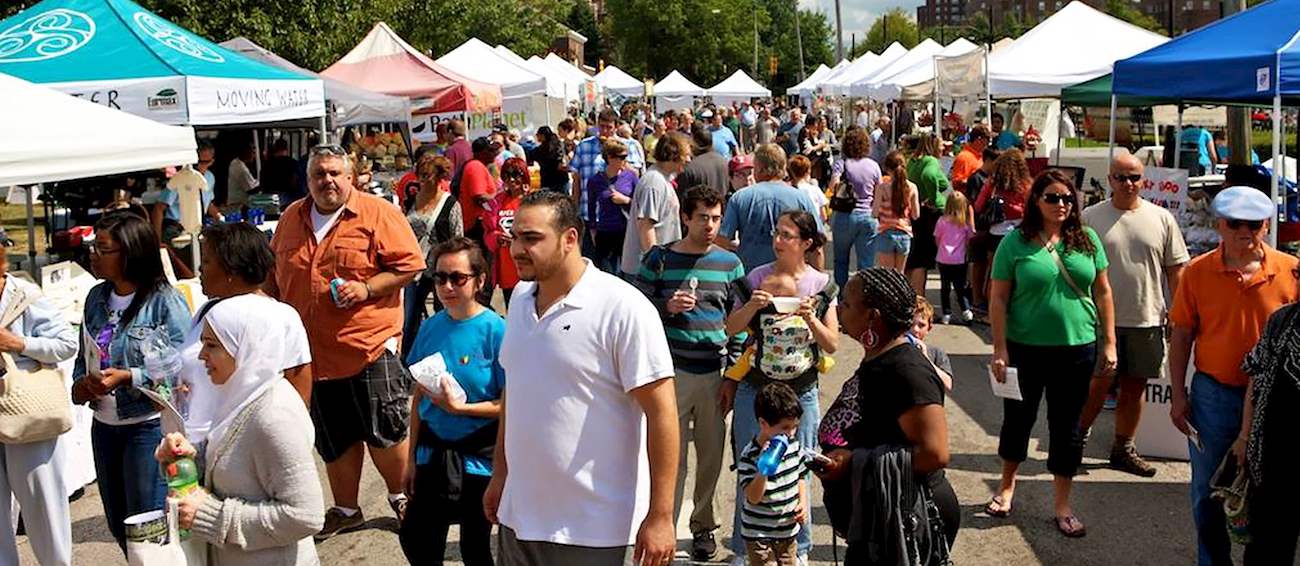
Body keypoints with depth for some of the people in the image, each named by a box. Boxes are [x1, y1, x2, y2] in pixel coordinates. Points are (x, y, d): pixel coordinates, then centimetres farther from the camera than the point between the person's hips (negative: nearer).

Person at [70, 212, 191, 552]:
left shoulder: (165, 301, -15)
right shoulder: (96, 298, 6)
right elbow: (84, 355, 17)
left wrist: (127, 378, -22)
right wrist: (80, 383, -2)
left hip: (150, 425, -7)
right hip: (105, 425, 7)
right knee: (119, 526, 18)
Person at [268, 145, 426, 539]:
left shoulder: (377, 213, -6)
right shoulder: (291, 219, 11)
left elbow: (410, 264, -9)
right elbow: (273, 275, 22)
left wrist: (367, 288, -19)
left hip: (370, 346, -5)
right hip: (315, 354, 5)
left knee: (385, 433, 4)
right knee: (334, 440, 16)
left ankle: (400, 496, 28)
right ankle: (345, 509, 33)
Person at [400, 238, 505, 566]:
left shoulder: (496, 331, -15)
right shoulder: (431, 328, 0)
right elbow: (419, 397, 7)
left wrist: (460, 408, -26)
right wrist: (412, 458, 9)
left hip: (479, 456, -5)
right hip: (433, 451, 5)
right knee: (414, 539, 11)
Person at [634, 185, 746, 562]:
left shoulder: (730, 263, 5)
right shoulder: (659, 259, -1)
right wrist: (667, 307, -18)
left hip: (716, 374, 2)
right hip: (672, 372, -2)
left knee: (711, 456, 11)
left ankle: (703, 526, 28)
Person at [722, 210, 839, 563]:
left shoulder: (822, 285, -1)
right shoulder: (757, 279, -3)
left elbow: (832, 345, -1)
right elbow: (732, 328, 1)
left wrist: (810, 319, -19)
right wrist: (753, 305, -17)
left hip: (802, 392, 0)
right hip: (756, 389, 0)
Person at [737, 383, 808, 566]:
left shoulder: (793, 445, -2)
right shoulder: (750, 456, -22)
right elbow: (753, 497, -27)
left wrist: (803, 503, -1)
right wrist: (763, 470, -41)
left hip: (788, 530, 6)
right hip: (760, 534, -6)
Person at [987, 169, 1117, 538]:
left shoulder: (1087, 239, 1)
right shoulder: (1016, 242, -7)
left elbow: (1102, 292, 7)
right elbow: (998, 299, -6)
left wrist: (1109, 342, 3)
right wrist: (1000, 351, -9)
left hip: (1077, 348, 2)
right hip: (1026, 348, -2)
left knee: (1067, 427, 10)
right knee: (1018, 419, 14)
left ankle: (1062, 506, 23)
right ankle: (1007, 485, 38)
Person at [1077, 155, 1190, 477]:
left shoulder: (1162, 219, 6)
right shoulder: (1090, 218, 0)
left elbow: (1176, 269, 8)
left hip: (1147, 319, 3)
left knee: (1135, 387, 10)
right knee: (1099, 384, -3)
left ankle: (1123, 449, 24)